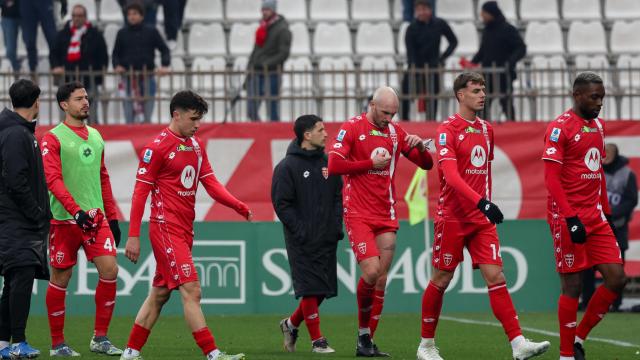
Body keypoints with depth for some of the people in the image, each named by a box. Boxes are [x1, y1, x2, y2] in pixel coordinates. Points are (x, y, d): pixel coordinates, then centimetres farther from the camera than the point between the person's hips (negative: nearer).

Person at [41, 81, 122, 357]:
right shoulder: (53, 138, -5)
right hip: (65, 219, -5)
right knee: (60, 278, 1)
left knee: (109, 269, -8)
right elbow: (53, 179, -15)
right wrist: (75, 210, -26)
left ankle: (100, 338, 1)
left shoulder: (95, 137, 15)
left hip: (96, 217, 5)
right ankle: (57, 344, 11)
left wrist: (112, 217, 17)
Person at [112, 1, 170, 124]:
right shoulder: (122, 33, 8)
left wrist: (165, 66, -9)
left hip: (147, 77, -1)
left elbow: (164, 49, 7)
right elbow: (116, 53, 13)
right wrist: (117, 65, -6)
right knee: (129, 113, -3)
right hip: (128, 77, 1)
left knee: (147, 114, 1)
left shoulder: (151, 32, 5)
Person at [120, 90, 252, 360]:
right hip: (166, 228, -8)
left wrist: (240, 207, -6)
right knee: (191, 290, -13)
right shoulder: (158, 147, -11)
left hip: (184, 230, 8)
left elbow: (211, 184, 11)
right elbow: (140, 192, -10)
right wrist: (133, 236, -14)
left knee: (160, 293, 12)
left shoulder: (196, 145, 13)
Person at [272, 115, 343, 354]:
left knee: (323, 289, 7)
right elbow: (282, 204, -10)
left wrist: (337, 225, 5)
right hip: (302, 242, -6)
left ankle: (292, 324, 27)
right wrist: (301, 231, -15)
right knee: (310, 288, -7)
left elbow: (338, 197, 17)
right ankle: (317, 340, 0)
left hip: (327, 240, 6)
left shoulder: (327, 163, 12)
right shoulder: (287, 167, -8)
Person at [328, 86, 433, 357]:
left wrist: (420, 146, -6)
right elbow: (334, 165, -13)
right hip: (358, 214, -5)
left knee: (381, 280, 0)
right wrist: (372, 164, -12)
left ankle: (366, 342, 6)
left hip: (386, 217, 5)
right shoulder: (352, 128, -3)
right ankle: (364, 331, 4)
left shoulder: (395, 132, 12)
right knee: (371, 271, -18)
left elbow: (426, 164, 15)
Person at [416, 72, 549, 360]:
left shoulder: (486, 129, 11)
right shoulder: (447, 129, -10)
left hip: (482, 218, 5)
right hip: (452, 218, -5)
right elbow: (451, 175, -23)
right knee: (441, 280, 5)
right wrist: (480, 201, -33)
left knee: (495, 277, -5)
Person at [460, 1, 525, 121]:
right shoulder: (487, 30, 12)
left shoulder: (508, 30, -10)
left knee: (506, 104, 2)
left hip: (504, 75, -7)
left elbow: (521, 48, -14)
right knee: (481, 106, 3)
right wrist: (473, 62, 5)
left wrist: (510, 62, -29)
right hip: (487, 74, 7)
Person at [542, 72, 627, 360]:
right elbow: (551, 178, -16)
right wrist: (571, 218, -22)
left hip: (596, 217, 7)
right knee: (572, 286, -3)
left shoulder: (597, 126, 14)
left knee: (616, 279, 0)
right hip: (568, 218, -7)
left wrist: (606, 212, 18)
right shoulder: (560, 128, -11)